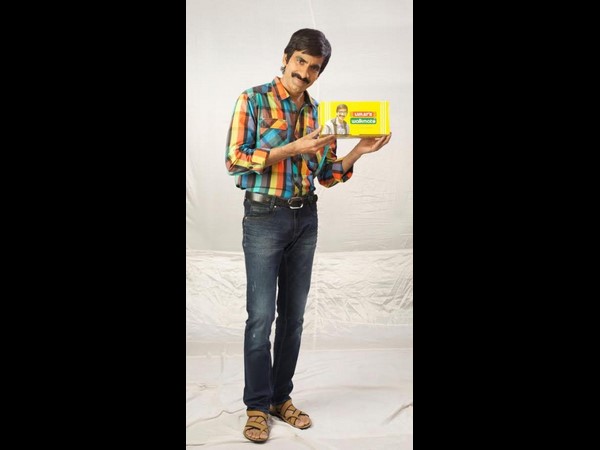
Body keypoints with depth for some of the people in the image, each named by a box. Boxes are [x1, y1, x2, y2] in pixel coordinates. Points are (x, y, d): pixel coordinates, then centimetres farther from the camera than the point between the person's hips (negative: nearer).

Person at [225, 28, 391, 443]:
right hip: (264, 217, -5)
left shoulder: (319, 113, 11)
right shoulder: (254, 100, -3)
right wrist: (292, 149, -18)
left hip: (306, 218, 5)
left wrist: (357, 153, -5)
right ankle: (258, 405, 13)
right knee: (261, 315, -3)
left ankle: (281, 397, 23)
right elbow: (234, 160, -12)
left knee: (294, 315, 9)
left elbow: (327, 176, 12)